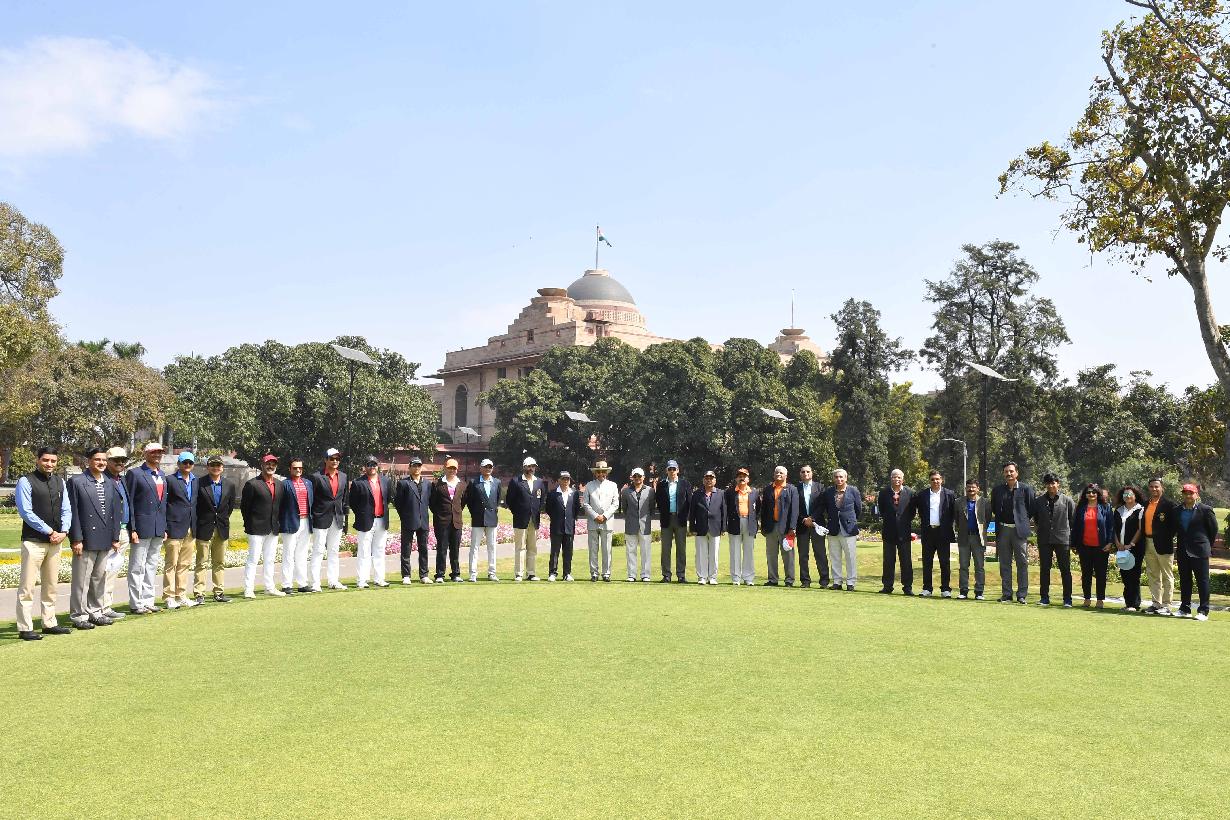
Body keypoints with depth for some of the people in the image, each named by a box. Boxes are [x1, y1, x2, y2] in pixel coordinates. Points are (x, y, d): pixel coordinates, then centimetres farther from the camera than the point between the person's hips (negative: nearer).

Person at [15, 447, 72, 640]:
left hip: (56, 540, 6)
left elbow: (66, 509, 12)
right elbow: (26, 512, -12)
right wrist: (49, 531, -12)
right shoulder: (26, 481, -7)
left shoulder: (59, 482, 12)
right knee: (27, 586, -5)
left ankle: (49, 623, 21)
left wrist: (63, 532, -4)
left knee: (51, 585, 13)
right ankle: (25, 628, -2)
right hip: (33, 541, -6)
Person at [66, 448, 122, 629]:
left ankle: (95, 612, 23)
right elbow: (73, 512, -9)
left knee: (99, 578, 13)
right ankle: (79, 615, 9)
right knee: (82, 579, 0)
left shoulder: (110, 484, 12)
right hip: (86, 540, -6)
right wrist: (76, 539, -13)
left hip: (105, 541, 6)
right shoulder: (76, 482, -5)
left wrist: (115, 538, 8)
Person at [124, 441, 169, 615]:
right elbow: (128, 503, -8)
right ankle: (136, 603, 5)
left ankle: (148, 600, 19)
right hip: (142, 527, -7)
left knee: (152, 566, 12)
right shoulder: (135, 474, -6)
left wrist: (165, 528, 13)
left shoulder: (162, 476, 14)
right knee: (137, 567, 0)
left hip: (159, 529, 7)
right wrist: (132, 529, -13)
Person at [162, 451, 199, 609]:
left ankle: (181, 596, 17)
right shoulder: (170, 480, -5)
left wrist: (195, 528, 12)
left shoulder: (195, 481, 14)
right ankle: (169, 597, 5)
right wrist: (164, 529, -12)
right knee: (171, 565, -1)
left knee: (184, 565, 11)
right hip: (175, 529, -6)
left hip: (190, 530, 6)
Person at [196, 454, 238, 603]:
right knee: (201, 563, 0)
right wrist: (200, 521, 1)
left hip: (222, 529, 4)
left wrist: (223, 520, 11)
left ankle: (219, 593, 17)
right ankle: (199, 594, 3)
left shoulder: (230, 485, 5)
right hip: (204, 529, -4)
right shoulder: (199, 484, -8)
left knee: (220, 563, 10)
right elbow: (194, 505, -3)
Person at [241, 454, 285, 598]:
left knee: (270, 560, 12)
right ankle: (249, 590, 2)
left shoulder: (279, 485, 12)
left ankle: (270, 587, 19)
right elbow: (244, 506, -4)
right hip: (257, 529, -6)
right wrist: (249, 525, -3)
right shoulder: (252, 484, -6)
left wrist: (278, 524, 9)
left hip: (273, 529, 6)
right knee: (253, 559, -3)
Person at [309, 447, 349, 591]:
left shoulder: (344, 477, 10)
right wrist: (311, 518, -8)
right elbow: (310, 499, -6)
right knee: (318, 551, -3)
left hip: (338, 520, 5)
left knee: (334, 551, 11)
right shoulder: (316, 477, -7)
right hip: (321, 519, -5)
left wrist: (344, 516, 11)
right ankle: (315, 583, -1)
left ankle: (333, 581, 17)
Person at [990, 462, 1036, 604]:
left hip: (1019, 530, -3)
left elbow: (1032, 508, 4)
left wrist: (1023, 520, 5)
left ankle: (1021, 595, 5)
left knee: (1022, 563, 0)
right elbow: (993, 509, 18)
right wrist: (1000, 520, 9)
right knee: (1004, 564, 7)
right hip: (1003, 530, 3)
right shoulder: (997, 490, 10)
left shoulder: (1026, 489, 1)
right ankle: (1006, 594, 13)